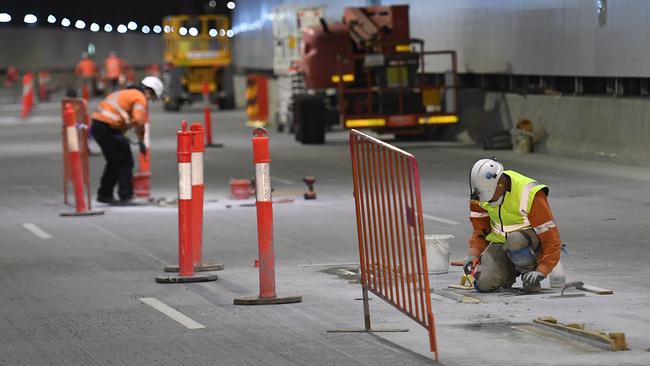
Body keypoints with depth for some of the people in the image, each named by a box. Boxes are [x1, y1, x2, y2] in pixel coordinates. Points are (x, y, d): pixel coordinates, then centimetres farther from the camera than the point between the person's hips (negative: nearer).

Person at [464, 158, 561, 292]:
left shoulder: (529, 195, -27)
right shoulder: (481, 192, -11)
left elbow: (551, 239, -25)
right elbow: (480, 228, 5)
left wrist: (540, 272, -33)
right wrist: (474, 255, -11)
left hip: (532, 241, -4)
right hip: (500, 242, 4)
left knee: (514, 240, -40)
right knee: (483, 283, -19)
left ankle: (529, 273, -12)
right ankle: (509, 271, 13)